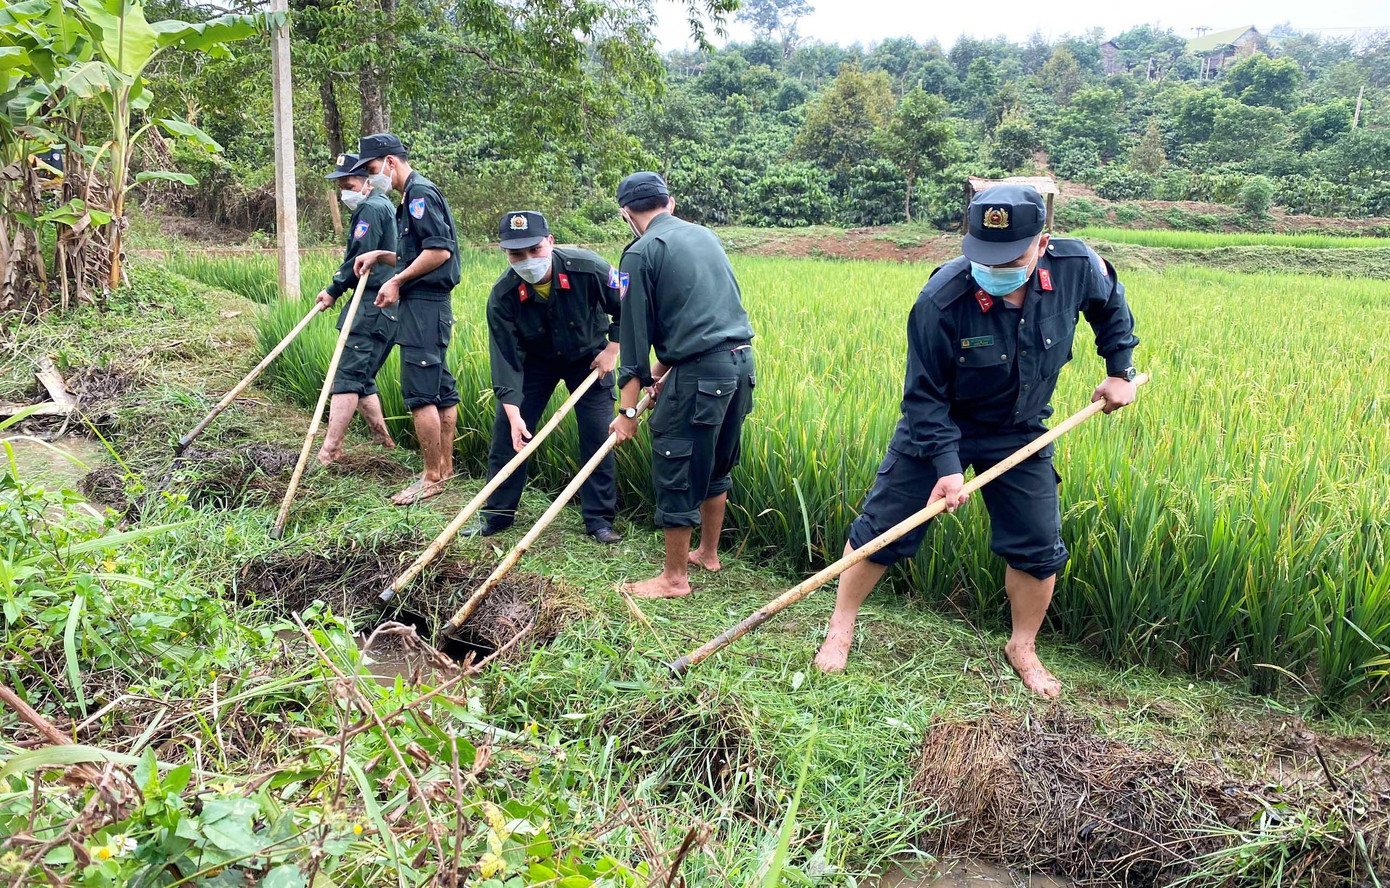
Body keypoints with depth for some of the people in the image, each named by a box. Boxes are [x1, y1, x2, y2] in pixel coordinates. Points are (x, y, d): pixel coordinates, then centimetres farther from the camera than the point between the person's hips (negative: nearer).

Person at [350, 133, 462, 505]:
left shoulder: (419, 193, -12)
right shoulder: (414, 195, 20)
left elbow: (439, 251, -21)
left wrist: (397, 282, -14)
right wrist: (381, 255, 15)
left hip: (424, 305, -11)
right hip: (430, 304, 11)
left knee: (419, 393, -8)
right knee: (441, 390, 13)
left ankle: (432, 477, -3)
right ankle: (444, 467, 20)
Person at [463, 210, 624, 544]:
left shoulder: (589, 269, -31)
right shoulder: (502, 296, -27)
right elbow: (505, 358, -24)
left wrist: (613, 348, -14)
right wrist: (513, 413, -31)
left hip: (588, 356, -1)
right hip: (535, 361, 1)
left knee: (598, 434, -7)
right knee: (508, 432, -3)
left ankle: (600, 519, 5)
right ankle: (497, 513, 13)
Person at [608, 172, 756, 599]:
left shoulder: (641, 253, -6)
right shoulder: (704, 235, 16)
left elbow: (634, 335, -6)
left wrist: (628, 410, -3)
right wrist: (665, 364, 21)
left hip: (700, 372, -8)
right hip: (742, 360, 8)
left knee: (675, 472, 3)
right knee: (716, 465, 22)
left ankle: (674, 577, 12)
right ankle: (708, 552, 36)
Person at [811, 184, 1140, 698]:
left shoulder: (1077, 268, -20)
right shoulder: (941, 301, -30)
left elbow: (1110, 304, 7)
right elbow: (925, 395, -20)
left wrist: (1120, 370, 6)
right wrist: (946, 465, -25)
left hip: (1020, 435, 3)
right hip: (940, 428, -3)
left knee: (1039, 549, 4)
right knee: (880, 529, 1)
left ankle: (1023, 649, 28)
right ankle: (840, 629, 22)